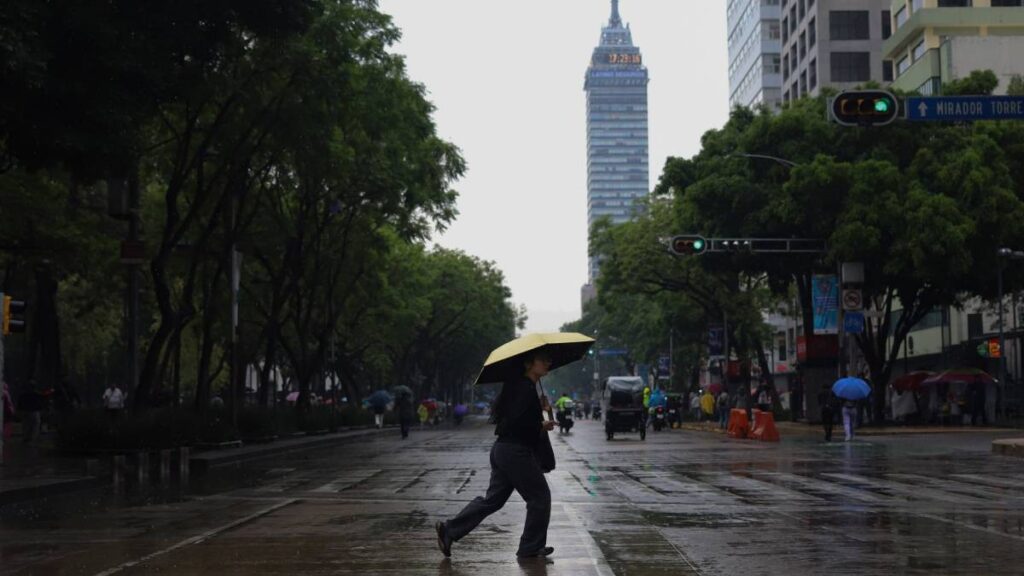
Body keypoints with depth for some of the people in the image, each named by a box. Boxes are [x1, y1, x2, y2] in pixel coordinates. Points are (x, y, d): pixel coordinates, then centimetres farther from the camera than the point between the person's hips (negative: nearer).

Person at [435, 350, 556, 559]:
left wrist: (538, 408, 15)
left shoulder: (516, 385, 15)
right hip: (516, 451, -10)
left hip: (502, 449, 10)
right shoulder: (526, 389, -17)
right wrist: (541, 426, -12)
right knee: (540, 497, 2)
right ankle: (531, 547, 11)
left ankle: (449, 530, 10)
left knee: (493, 498, 13)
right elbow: (517, 423, -24)